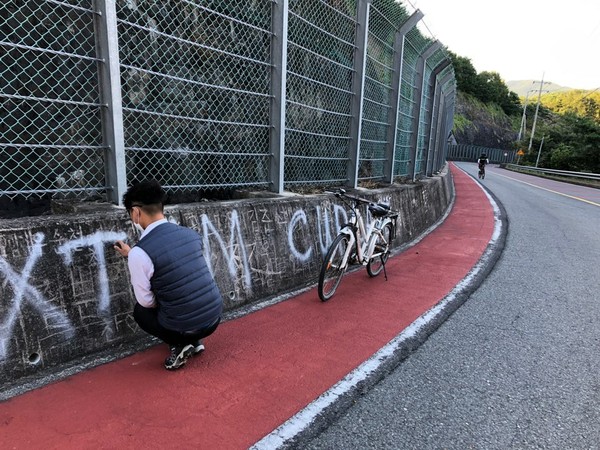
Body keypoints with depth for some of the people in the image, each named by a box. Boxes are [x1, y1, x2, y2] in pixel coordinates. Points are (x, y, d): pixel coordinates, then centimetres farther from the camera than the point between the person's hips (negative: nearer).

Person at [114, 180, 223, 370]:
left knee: (140, 311, 25)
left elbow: (146, 302, -6)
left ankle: (179, 345, 7)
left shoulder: (139, 253, -17)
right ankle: (194, 340, 23)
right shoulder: (190, 234, 1)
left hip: (184, 327, -5)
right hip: (215, 316, 6)